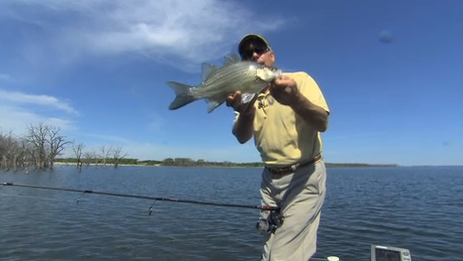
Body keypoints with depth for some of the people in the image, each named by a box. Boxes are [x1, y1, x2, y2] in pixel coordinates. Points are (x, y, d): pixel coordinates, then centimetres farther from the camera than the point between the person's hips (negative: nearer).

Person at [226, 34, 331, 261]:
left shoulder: (300, 79, -6)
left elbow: (322, 123, -19)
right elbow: (242, 137, -9)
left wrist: (295, 99, -40)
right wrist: (245, 112, -31)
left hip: (304, 176, -4)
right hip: (270, 178, 5)